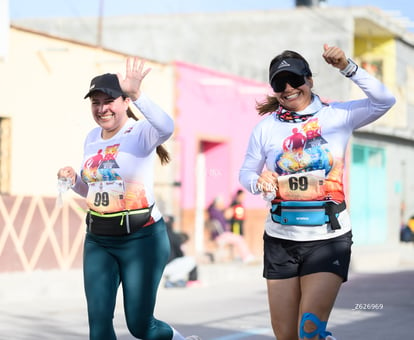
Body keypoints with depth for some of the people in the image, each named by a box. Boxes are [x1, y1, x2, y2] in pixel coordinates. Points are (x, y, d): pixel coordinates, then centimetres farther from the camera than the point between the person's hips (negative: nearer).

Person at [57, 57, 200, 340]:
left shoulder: (141, 132, -11)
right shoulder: (92, 138, 9)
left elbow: (167, 127, -37)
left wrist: (137, 94, -50)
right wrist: (73, 180, 0)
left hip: (142, 238, -6)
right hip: (98, 240, 6)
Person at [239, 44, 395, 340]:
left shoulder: (336, 116, -3)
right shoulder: (266, 127, 2)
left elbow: (384, 101, -14)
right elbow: (246, 173, 8)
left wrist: (347, 67, -22)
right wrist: (259, 182, -15)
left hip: (328, 240, -3)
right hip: (281, 240, 3)